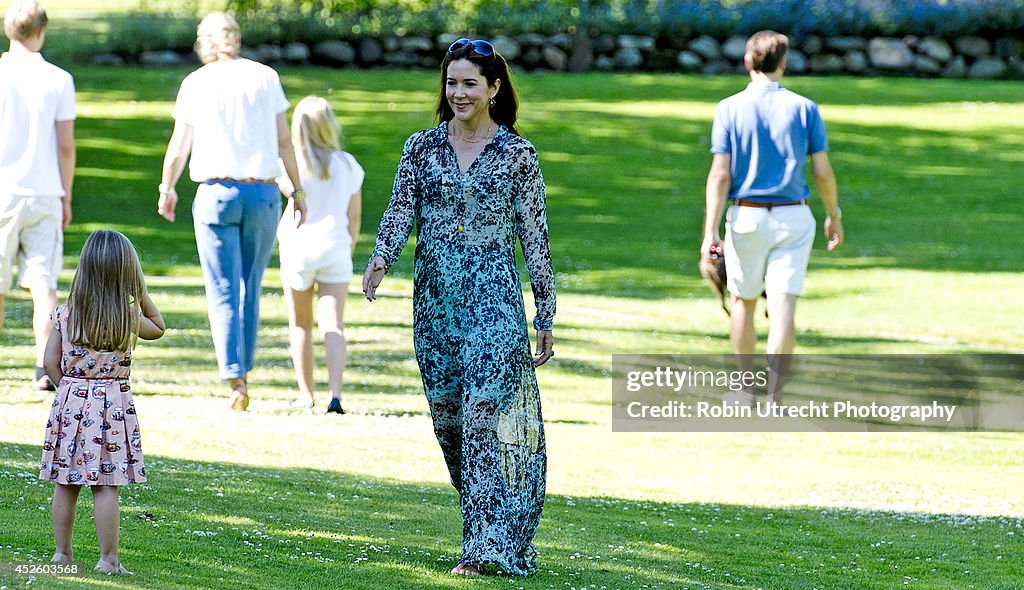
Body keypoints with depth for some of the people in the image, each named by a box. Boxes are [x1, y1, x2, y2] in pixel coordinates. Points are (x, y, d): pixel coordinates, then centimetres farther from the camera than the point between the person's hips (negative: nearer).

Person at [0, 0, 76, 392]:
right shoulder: (58, 80, 0)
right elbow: (66, 146, 1)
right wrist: (66, 197, 12)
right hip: (44, 194, 0)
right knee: (43, 283, -2)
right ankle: (46, 366, -16)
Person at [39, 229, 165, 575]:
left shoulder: (65, 314, -2)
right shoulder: (129, 318, -8)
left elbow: (51, 363, 0)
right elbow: (158, 328, 13)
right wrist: (141, 292, 12)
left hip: (70, 401, 3)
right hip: (113, 406, -3)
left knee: (65, 484, 11)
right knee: (106, 487, -2)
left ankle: (62, 552, 19)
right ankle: (108, 559, -2)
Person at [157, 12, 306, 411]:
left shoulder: (196, 84, 1)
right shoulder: (265, 78, 5)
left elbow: (178, 147, 6)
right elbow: (284, 141, 5)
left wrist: (167, 189, 21)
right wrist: (297, 190, 13)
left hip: (216, 194, -2)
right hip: (263, 193, 2)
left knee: (224, 292, -2)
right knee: (251, 288, 13)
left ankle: (235, 379, -15)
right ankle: (243, 370, 16)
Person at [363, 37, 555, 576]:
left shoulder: (517, 154, 0)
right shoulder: (421, 148, 8)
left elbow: (535, 237, 3)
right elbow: (401, 211, -2)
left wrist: (545, 316, 4)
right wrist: (381, 259, -23)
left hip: (493, 295, -4)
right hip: (435, 296, 4)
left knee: (485, 412, -14)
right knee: (447, 417, 8)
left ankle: (487, 546, -14)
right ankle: (488, 527, 24)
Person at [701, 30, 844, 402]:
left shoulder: (729, 109, -4)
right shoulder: (804, 109, -1)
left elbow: (720, 175, -9)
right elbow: (823, 172, 0)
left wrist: (710, 232, -10)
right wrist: (834, 215, 16)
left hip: (746, 217, 0)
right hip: (793, 218, 0)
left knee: (743, 301, 17)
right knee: (783, 306, -5)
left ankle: (746, 388, 26)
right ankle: (775, 394, -17)